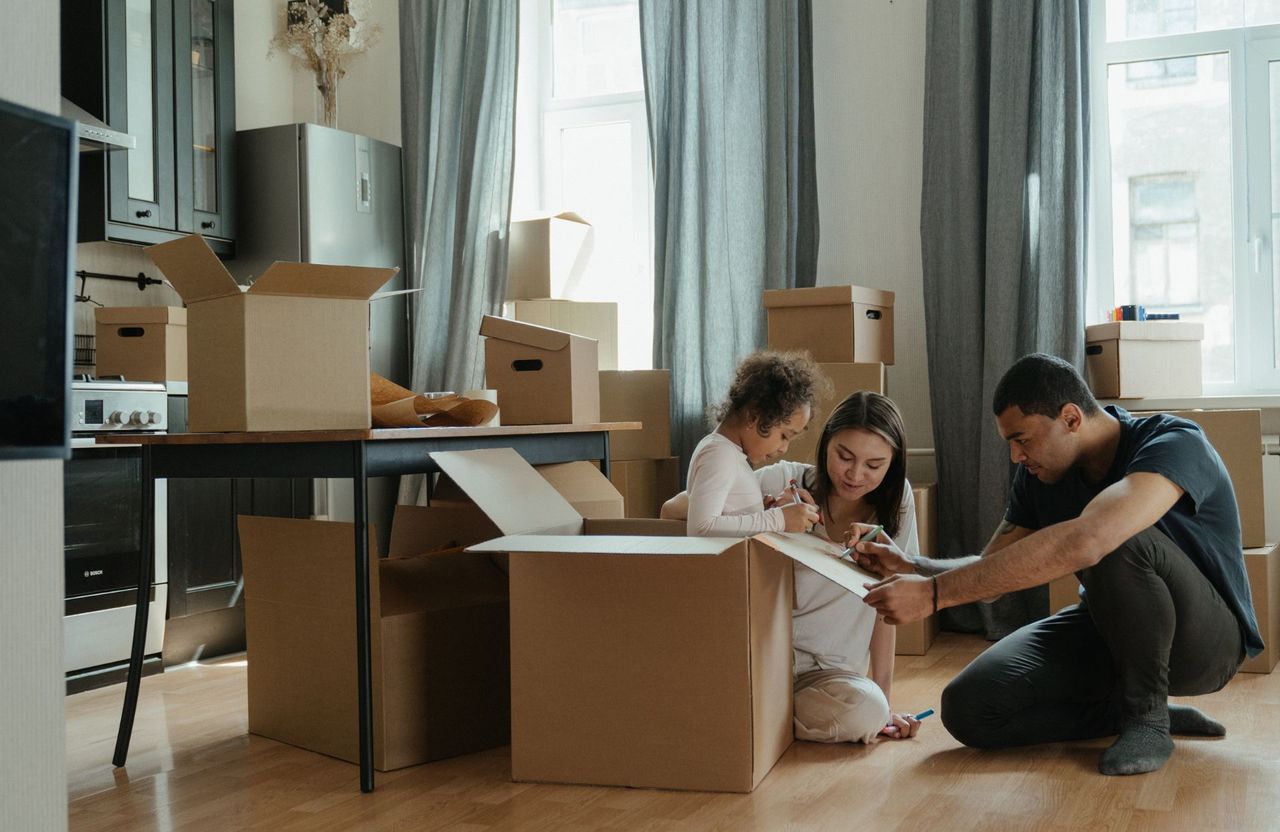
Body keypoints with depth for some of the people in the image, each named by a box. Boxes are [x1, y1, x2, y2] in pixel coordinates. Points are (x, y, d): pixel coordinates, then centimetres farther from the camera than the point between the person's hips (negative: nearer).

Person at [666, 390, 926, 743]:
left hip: (828, 670, 3)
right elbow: (672, 511, -13)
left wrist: (884, 701, -2)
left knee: (868, 710, -30)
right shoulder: (784, 481, -8)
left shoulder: (895, 500, -1)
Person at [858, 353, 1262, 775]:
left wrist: (934, 593, -46)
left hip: (1202, 638, -6)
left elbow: (1082, 542, -45)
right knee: (967, 708, -15)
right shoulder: (1039, 474, -3)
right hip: (1107, 630, 7)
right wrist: (911, 566, -19)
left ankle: (1147, 716, -16)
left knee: (1117, 545, -38)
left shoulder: (1176, 444, -27)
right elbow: (991, 568, 3)